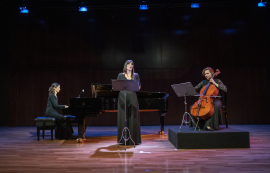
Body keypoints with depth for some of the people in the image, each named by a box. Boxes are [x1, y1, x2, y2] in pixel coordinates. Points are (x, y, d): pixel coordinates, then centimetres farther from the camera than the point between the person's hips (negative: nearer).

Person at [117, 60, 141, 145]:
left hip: (132, 98, 1)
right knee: (123, 118, 0)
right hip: (123, 97, -1)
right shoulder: (120, 75, 9)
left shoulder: (136, 75, 12)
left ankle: (134, 139, 9)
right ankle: (123, 139, 9)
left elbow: (139, 86, 11)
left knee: (133, 118, 0)